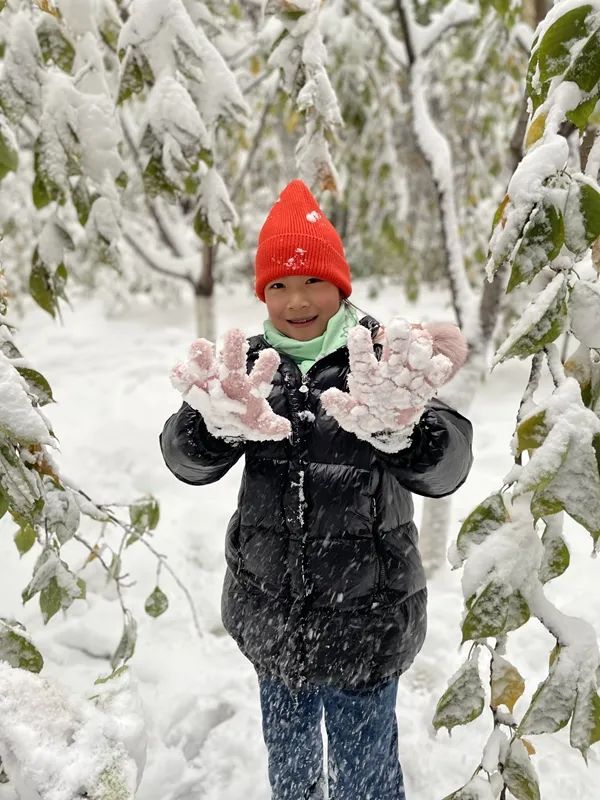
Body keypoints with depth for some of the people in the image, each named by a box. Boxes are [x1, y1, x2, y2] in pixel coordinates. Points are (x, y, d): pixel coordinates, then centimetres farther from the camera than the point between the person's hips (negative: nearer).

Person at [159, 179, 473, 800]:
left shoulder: (384, 359, -12)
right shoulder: (250, 363, -3)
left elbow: (445, 469, -27)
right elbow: (187, 459, -17)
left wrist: (398, 427, -50)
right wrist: (220, 423, -40)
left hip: (365, 619, -3)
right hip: (271, 614, 3)